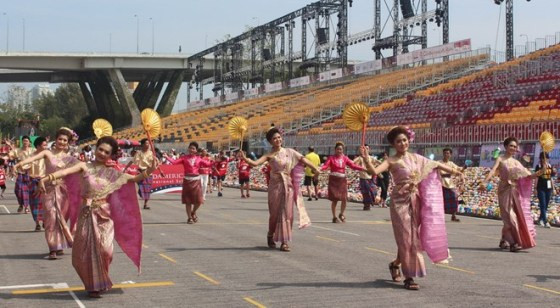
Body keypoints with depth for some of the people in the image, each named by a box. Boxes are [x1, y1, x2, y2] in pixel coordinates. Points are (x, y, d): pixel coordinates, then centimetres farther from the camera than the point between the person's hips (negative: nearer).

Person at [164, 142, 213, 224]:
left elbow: (208, 164, 4)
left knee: (198, 200, 0)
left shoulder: (199, 159, 7)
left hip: (196, 181, 2)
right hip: (187, 180, -2)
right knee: (188, 200, 2)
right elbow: (174, 162, -10)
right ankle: (189, 217, 15)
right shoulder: (184, 158, 0)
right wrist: (167, 157, -22)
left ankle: (193, 213, 29)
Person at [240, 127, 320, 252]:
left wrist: (314, 169, 0)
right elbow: (255, 163, -15)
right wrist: (245, 158, -31)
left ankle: (284, 242, 6)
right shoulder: (269, 155, -2)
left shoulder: (289, 152, 6)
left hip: (288, 185, 2)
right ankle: (270, 236, 29)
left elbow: (302, 159, 7)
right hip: (275, 185, -2)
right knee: (275, 212, 3)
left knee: (287, 213, 0)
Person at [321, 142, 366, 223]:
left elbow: (353, 165, 2)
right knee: (334, 199, -1)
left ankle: (341, 214, 20)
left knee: (344, 198, -5)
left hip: (342, 180, 3)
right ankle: (334, 217, 13)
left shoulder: (345, 158, 8)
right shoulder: (331, 158, -1)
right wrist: (320, 169, -34)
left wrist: (363, 168, -9)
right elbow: (325, 165, -13)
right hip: (334, 179, -3)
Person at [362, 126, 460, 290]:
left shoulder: (415, 158, 10)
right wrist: (366, 159, -38)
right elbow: (375, 171, -23)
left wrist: (453, 171, 28)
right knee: (406, 238, -6)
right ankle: (409, 277, 0)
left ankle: (396, 264, 35)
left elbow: (435, 164, 22)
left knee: (413, 237, 10)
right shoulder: (392, 161, -7)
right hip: (401, 201, -6)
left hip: (415, 201, 6)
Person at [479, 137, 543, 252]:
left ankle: (504, 241, 19)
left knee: (518, 216, 6)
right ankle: (513, 242, -6)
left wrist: (538, 173, -7)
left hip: (515, 191, 6)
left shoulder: (516, 162, 16)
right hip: (505, 190, -6)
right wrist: (485, 182, -33)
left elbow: (527, 175, 12)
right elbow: (493, 170, -17)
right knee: (509, 216, -9)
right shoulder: (501, 159, 1)